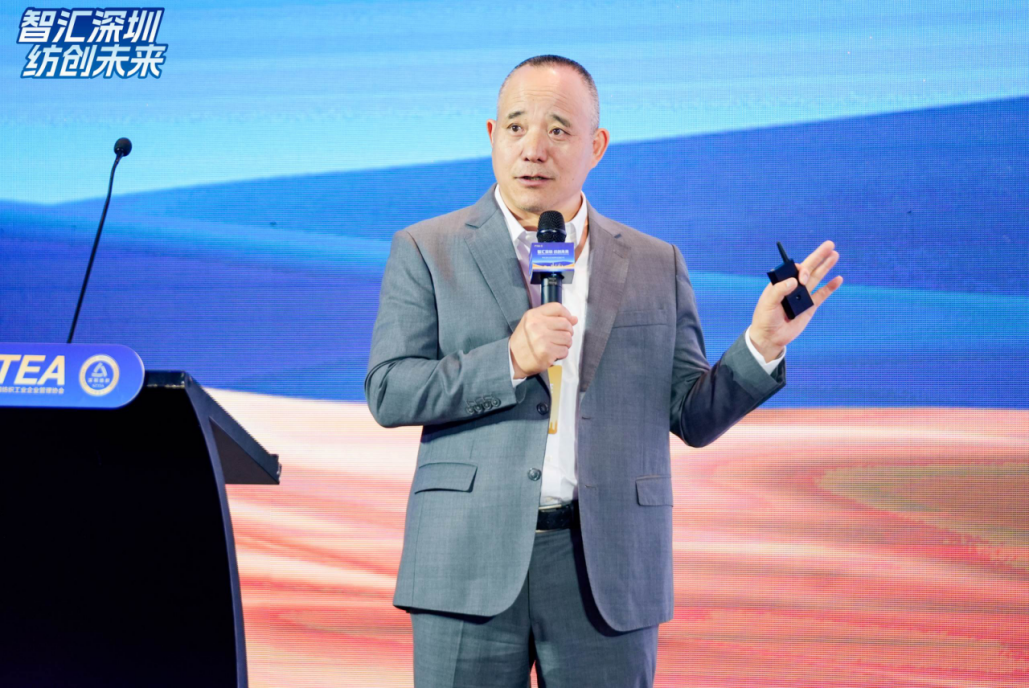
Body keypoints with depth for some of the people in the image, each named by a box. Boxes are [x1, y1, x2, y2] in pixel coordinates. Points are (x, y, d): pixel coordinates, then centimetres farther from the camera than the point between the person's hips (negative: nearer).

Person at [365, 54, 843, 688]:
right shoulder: (426, 251, 5)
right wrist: (509, 360, -16)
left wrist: (762, 343, -7)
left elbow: (693, 416, 9)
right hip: (472, 564, -1)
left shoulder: (655, 266, 10)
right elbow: (387, 393, -3)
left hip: (607, 569, 2)